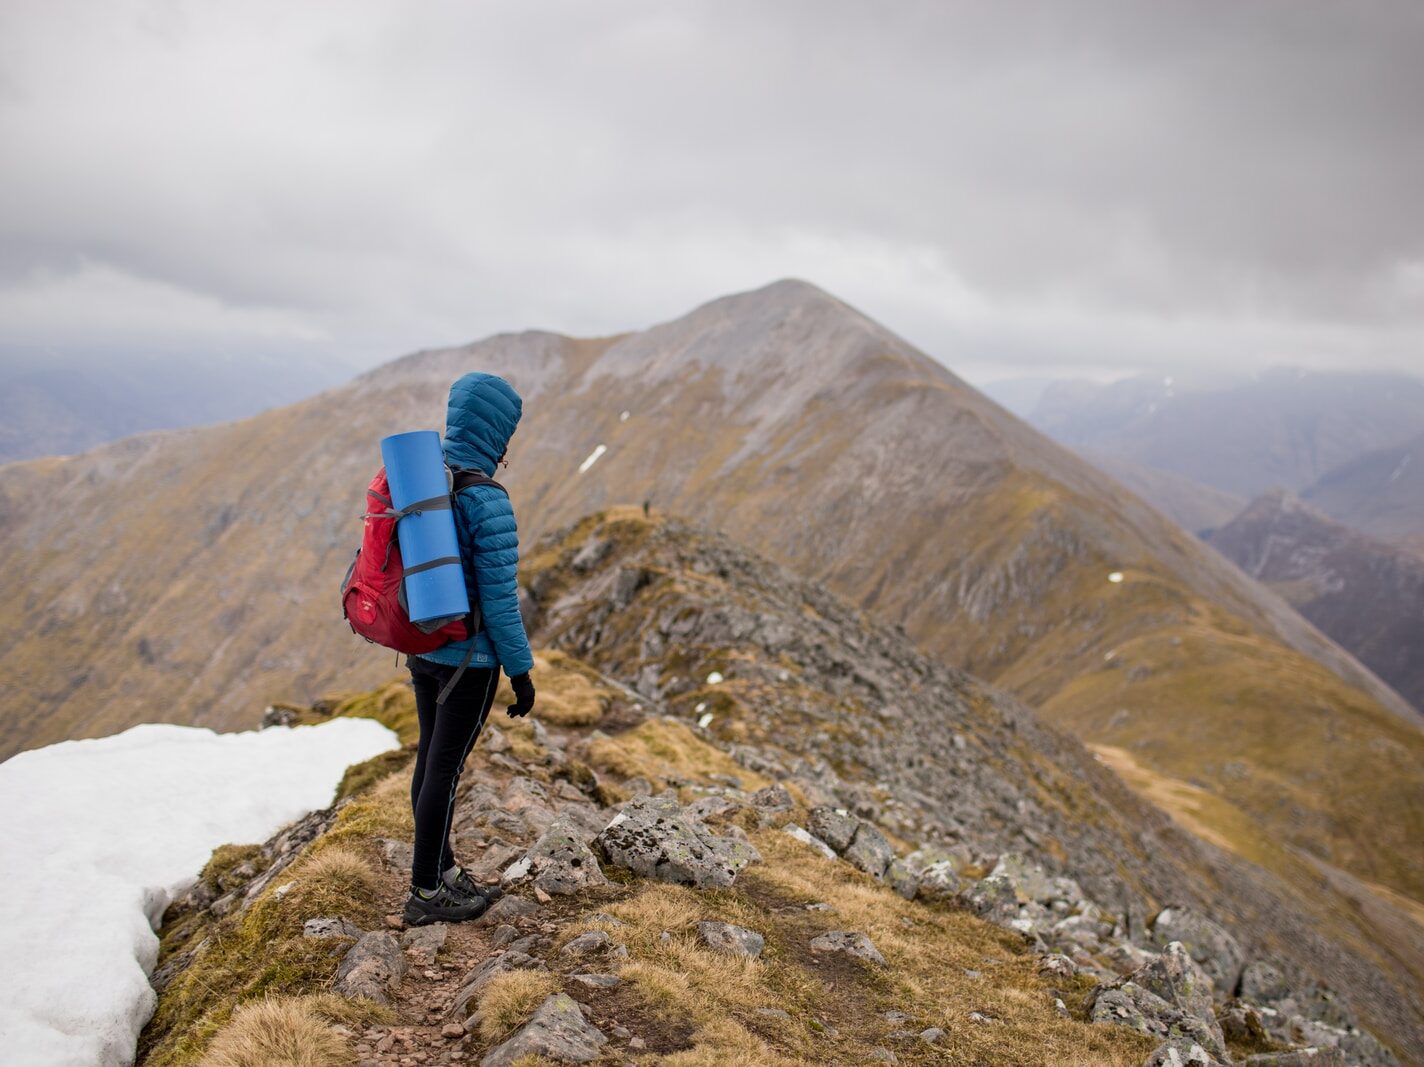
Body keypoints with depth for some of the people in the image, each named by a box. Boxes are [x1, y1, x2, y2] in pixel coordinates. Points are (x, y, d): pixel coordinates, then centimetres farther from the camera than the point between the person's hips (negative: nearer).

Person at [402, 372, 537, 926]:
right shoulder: (487, 504, -23)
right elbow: (499, 599, -21)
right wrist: (521, 671, -11)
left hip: (421, 647, 8)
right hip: (470, 656, -8)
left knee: (431, 759, 18)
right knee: (445, 768, 4)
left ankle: (441, 870, 35)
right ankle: (426, 892, 19)